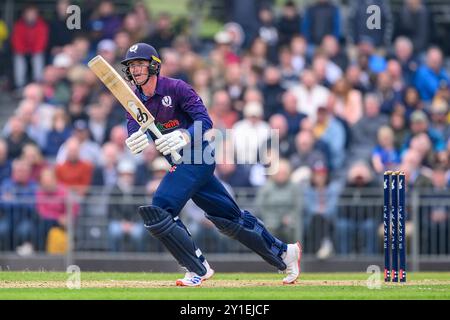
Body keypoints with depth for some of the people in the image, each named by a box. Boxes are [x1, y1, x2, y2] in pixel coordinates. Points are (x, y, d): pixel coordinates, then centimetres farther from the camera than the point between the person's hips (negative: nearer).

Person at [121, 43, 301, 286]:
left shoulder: (175, 88, -12)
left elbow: (205, 120, -19)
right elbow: (134, 134, -6)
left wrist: (183, 137, -38)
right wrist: (135, 142, -30)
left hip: (198, 156, -7)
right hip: (180, 163, 7)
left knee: (158, 209, -20)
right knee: (229, 216, 13)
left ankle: (198, 269, -11)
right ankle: (284, 253, 26)